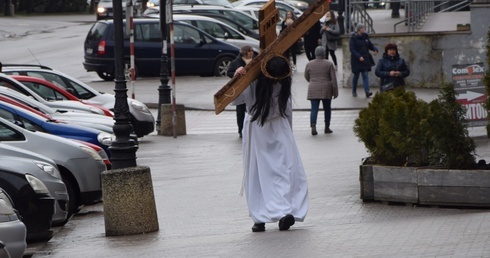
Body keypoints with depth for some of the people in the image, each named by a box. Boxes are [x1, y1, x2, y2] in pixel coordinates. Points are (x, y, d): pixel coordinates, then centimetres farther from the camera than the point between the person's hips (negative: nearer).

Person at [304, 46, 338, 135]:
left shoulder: (309, 64, 1)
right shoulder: (329, 64, -5)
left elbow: (306, 77, 15)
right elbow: (333, 79, -5)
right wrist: (335, 91, 1)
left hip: (313, 90, 1)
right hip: (326, 90, -1)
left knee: (314, 109, -1)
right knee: (327, 109, 13)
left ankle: (313, 126, -19)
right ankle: (327, 127, 17)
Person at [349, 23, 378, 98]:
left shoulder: (365, 37, 7)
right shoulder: (353, 38, -9)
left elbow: (370, 45, 14)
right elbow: (352, 49, -14)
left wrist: (375, 49, -8)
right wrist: (359, 56, -24)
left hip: (365, 60, 4)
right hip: (356, 60, -4)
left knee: (365, 75, -5)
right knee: (356, 76, 7)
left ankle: (367, 91, -14)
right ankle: (354, 91, 24)